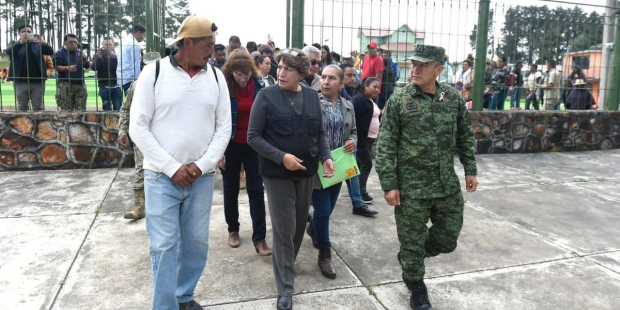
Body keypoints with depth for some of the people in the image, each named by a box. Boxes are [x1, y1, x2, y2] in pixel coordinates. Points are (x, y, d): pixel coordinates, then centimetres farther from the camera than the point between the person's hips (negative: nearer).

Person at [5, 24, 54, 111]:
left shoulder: (38, 45, 10)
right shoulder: (15, 45, 8)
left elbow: (50, 52, -4)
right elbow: (9, 52, -12)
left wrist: (43, 43, -24)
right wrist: (21, 42, -27)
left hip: (38, 81, 0)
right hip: (21, 82, 0)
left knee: (38, 108, 3)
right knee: (22, 107, 7)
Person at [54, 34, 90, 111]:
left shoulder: (79, 53, 17)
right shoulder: (59, 53, 4)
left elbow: (87, 66, 10)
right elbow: (56, 67, -4)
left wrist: (83, 59, -10)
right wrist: (67, 68, -21)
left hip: (80, 84, 4)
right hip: (65, 85, -4)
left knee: (81, 109, 4)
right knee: (66, 110, -9)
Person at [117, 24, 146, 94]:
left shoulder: (123, 41, 17)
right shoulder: (135, 44, -11)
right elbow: (136, 65, -14)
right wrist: (137, 81, -13)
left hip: (121, 78, 9)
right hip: (130, 79, -9)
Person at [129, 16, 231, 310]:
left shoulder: (216, 76, 3)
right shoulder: (154, 72, -5)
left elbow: (224, 127, 4)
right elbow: (138, 127, -7)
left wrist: (202, 165, -8)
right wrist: (172, 167, -12)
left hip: (203, 177, 3)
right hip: (161, 176, -3)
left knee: (197, 242, 12)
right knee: (164, 245, 0)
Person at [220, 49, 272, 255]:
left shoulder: (259, 85, -4)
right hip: (231, 145, -1)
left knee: (256, 190, 2)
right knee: (231, 190, 13)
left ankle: (259, 238, 8)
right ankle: (233, 230, 33)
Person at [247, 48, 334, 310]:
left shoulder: (312, 96, 3)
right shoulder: (266, 96, -9)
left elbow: (320, 132, 10)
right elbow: (253, 137, -11)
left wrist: (326, 156, -7)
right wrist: (281, 157, -21)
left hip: (306, 171, 5)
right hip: (277, 173, -4)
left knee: (300, 223, 17)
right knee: (284, 228, 0)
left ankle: (287, 264, 43)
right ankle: (285, 288, 13)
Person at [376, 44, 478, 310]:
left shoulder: (453, 97, 2)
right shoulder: (398, 100, -9)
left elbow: (465, 136, 13)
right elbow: (385, 146, -9)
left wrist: (470, 170, 10)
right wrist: (389, 185, -13)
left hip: (448, 185, 4)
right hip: (411, 187, -4)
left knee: (448, 239, 16)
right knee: (412, 242, 8)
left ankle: (409, 258, 42)